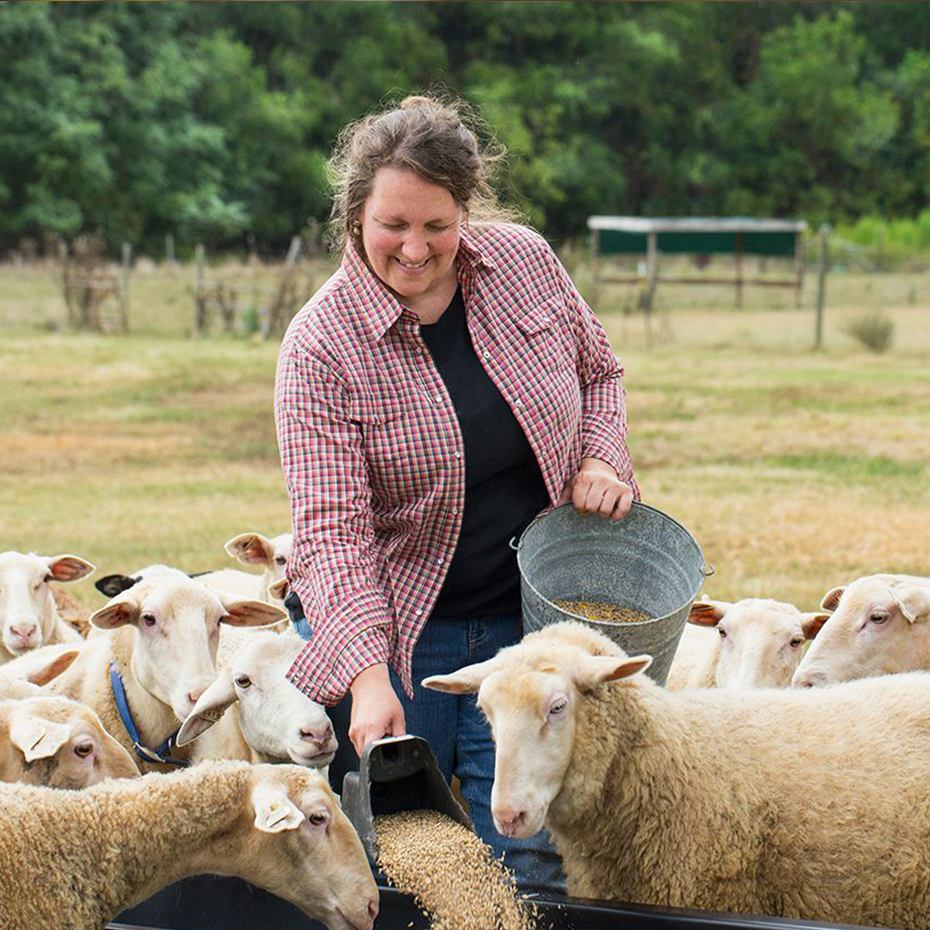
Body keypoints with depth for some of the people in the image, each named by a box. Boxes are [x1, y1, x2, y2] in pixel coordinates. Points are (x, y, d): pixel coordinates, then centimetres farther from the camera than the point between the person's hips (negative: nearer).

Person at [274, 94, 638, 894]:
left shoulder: (524, 261, -3)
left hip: (528, 621, 2)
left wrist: (601, 457, -6)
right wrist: (368, 675, -33)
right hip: (392, 625, -2)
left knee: (528, 869, -1)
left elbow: (597, 371, 15)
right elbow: (333, 526, -21)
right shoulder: (322, 344, -15)